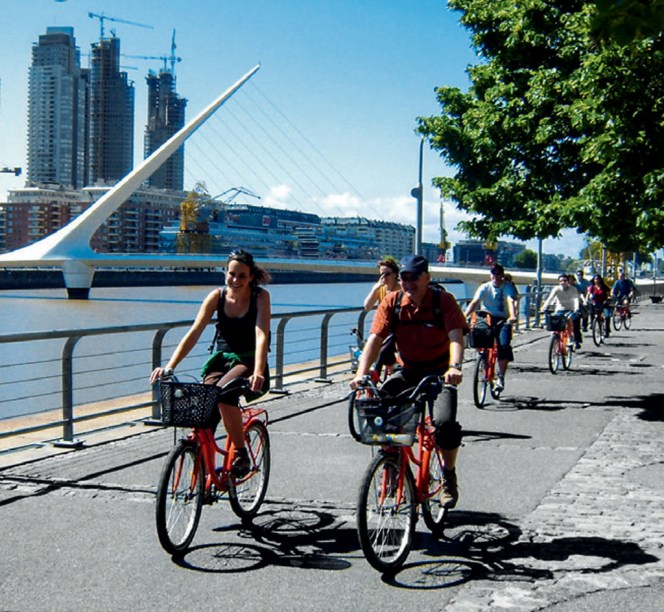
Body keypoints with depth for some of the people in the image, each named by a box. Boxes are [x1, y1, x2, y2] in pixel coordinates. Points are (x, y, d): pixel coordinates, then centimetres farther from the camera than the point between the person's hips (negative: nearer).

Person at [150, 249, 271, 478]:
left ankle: (241, 454, -16)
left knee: (224, 393, -34)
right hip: (221, 360, 4)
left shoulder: (261, 296, -11)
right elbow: (194, 333, -10)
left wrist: (258, 373, -39)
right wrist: (169, 366, -22)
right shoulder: (217, 296, -4)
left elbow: (261, 336, -23)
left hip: (249, 362, -4)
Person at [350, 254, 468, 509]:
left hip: (439, 373, -3)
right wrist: (361, 374, -29)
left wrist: (454, 367, -44)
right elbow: (375, 339, -14)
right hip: (408, 372, 3)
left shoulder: (443, 300, -12)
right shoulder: (392, 302, -6)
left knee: (445, 423, -26)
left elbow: (456, 336, -25)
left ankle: (449, 476, 2)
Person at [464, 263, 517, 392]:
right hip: (487, 318, 1)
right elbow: (474, 302, -14)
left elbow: (510, 301, -22)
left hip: (503, 320, -1)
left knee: (504, 346, -20)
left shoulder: (507, 287, -4)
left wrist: (512, 316, -43)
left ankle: (501, 377, -8)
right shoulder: (484, 287, -1)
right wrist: (464, 316, -31)